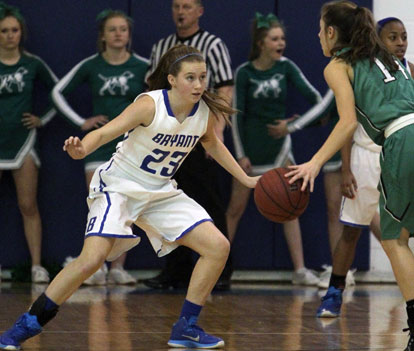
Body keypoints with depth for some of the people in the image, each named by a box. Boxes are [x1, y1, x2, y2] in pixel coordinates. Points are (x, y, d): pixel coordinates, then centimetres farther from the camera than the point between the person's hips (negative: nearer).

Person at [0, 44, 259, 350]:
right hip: (119, 186, -6)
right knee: (91, 259, -23)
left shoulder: (205, 112, -5)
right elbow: (104, 132, -30)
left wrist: (246, 179, 19)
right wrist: (82, 150, -51)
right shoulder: (150, 105, -22)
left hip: (162, 193, 6)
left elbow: (213, 145, 17)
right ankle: (27, 325, -9)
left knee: (218, 247, -6)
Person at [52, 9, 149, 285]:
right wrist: (81, 122, 2)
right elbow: (59, 92, 7)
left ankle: (118, 267, 7)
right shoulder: (90, 66, 0)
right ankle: (97, 267, 2)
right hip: (99, 144, 0)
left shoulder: (143, 67, -2)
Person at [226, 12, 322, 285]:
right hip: (251, 146, -2)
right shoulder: (244, 73, -6)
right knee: (236, 208, 5)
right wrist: (240, 154, -10)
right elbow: (236, 115, -6)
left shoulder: (285, 67, 0)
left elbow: (308, 91, -13)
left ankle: (300, 270, -1)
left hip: (278, 144, 2)